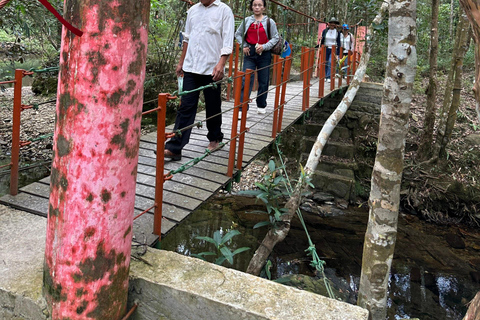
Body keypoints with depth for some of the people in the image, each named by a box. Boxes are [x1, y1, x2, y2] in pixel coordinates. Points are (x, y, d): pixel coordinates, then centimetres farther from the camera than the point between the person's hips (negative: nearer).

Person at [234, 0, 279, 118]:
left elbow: (275, 38, 0)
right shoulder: (247, 20, 6)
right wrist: (244, 46, 3)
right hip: (249, 53, 0)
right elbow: (238, 34, 16)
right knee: (246, 80, -9)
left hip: (264, 54, 0)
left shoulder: (269, 22, 0)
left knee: (263, 81, 8)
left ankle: (261, 105, 25)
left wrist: (264, 46, -12)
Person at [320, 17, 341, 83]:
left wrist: (338, 53, 2)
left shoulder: (337, 32, 2)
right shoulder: (325, 31, 3)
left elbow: (338, 43, 5)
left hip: (333, 49, -1)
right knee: (325, 63, 3)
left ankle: (328, 77, -12)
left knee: (330, 62, -14)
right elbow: (322, 40, 10)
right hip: (326, 49, 1)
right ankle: (325, 76, 13)